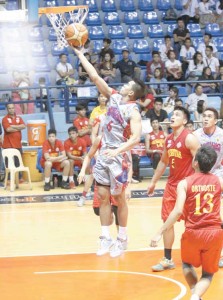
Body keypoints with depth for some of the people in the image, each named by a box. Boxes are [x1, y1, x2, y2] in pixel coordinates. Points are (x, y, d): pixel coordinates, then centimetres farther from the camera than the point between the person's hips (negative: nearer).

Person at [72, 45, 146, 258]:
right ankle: (106, 238, 13)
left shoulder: (133, 112, -15)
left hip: (119, 157, -6)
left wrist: (117, 151, -38)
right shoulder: (114, 97, 5)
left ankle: (122, 239, 15)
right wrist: (79, 53, 3)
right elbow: (95, 77, 5)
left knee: (119, 198, 3)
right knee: (103, 197, 6)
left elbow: (136, 138, -25)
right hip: (104, 154, 7)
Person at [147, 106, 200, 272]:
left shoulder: (190, 139, -15)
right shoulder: (168, 139, 9)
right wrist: (153, 181, 23)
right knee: (167, 220, 6)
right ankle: (168, 259, 12)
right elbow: (163, 162, 21)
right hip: (172, 185, 8)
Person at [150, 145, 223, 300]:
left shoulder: (184, 183, -4)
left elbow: (178, 211, -13)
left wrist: (160, 233, -11)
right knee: (208, 274, 16)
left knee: (187, 265, 30)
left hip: (193, 233, -1)